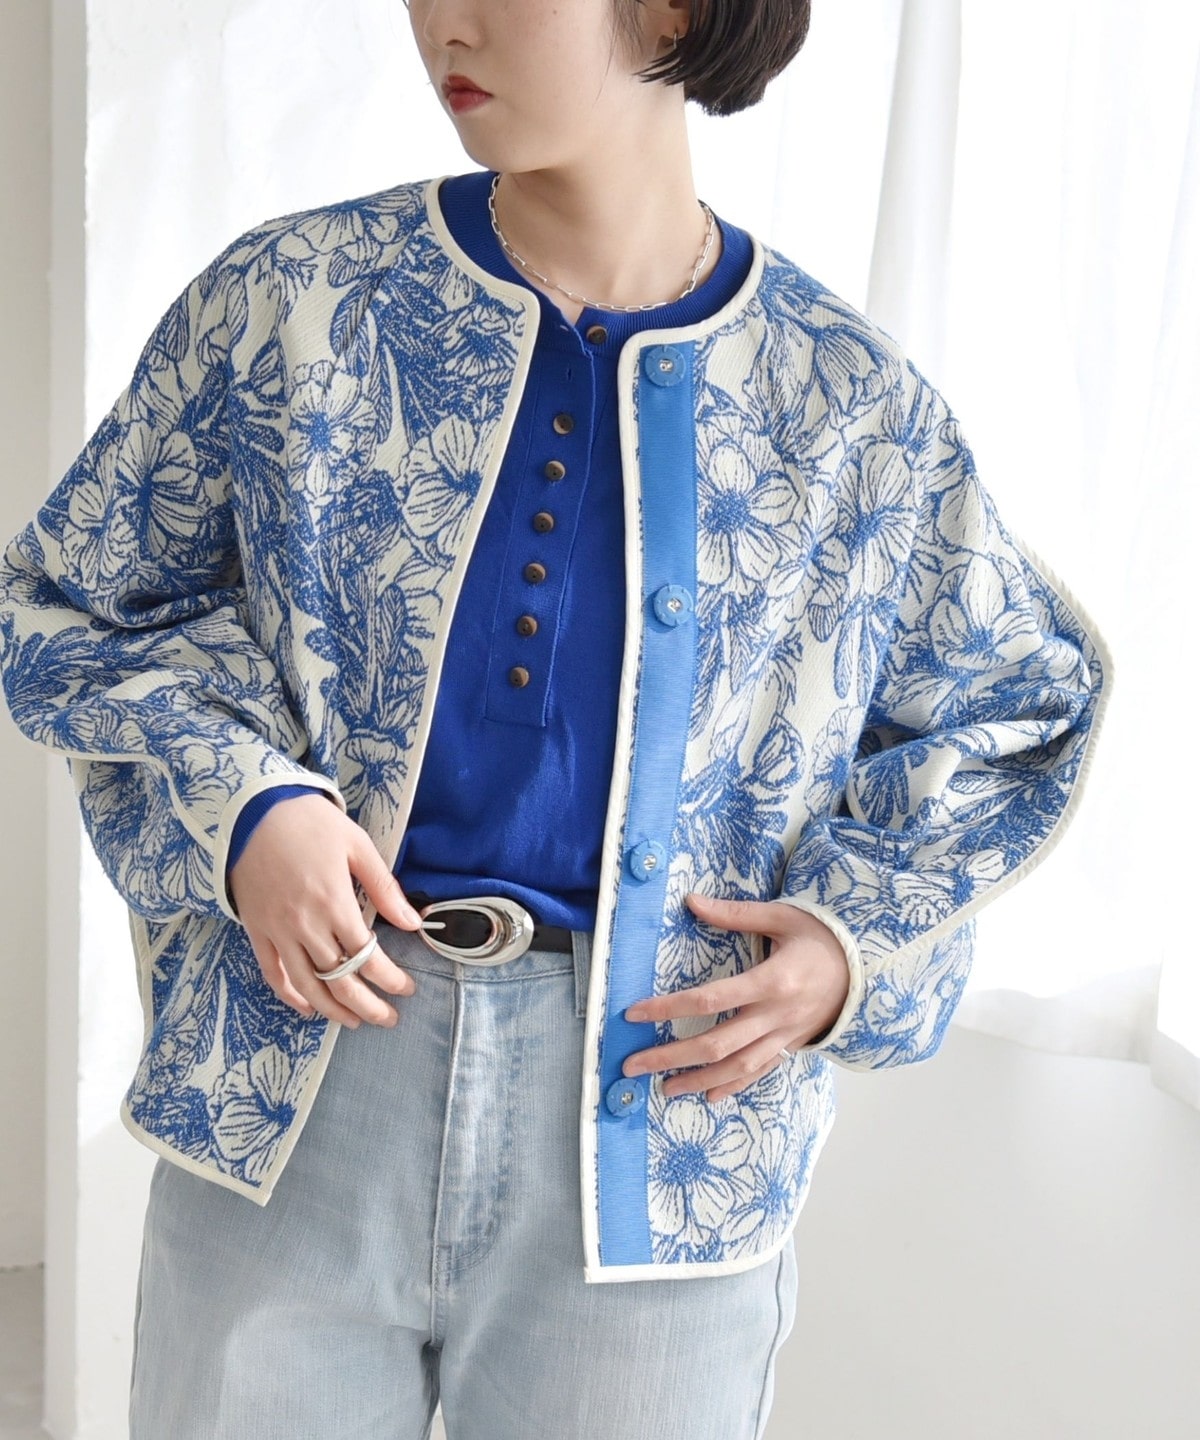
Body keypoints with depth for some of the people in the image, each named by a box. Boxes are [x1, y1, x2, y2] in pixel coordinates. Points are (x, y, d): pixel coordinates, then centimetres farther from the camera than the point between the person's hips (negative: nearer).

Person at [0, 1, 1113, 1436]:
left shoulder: (854, 405, -1)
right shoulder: (287, 298, -1)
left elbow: (1017, 711, 13)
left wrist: (861, 941, -3)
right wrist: (238, 802, -12)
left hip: (656, 1132, 0)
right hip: (289, 1092, 1)